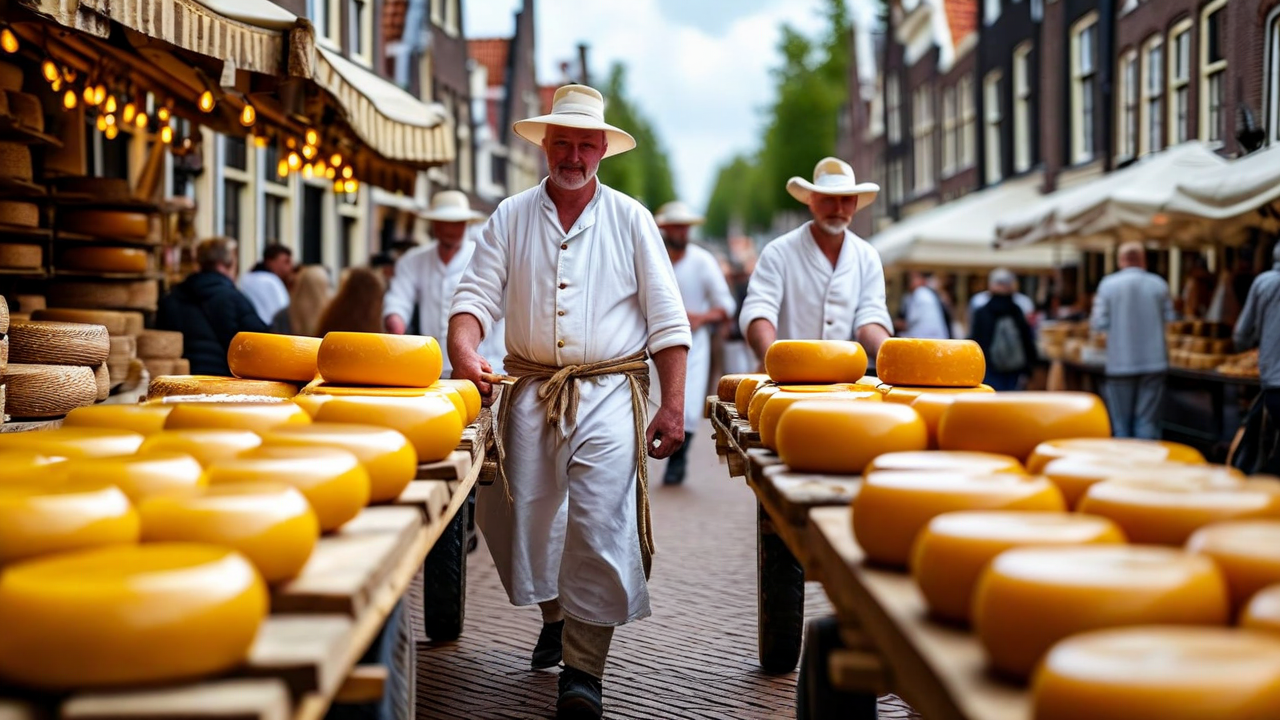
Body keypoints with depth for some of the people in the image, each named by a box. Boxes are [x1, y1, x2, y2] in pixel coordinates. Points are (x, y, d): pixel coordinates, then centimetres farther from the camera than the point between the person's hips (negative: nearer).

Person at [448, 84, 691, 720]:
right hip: (530, 391, 2)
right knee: (523, 516, 7)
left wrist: (673, 405, -5)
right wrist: (464, 350, -21)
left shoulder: (629, 219, 5)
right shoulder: (511, 217, 8)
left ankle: (584, 667, -5)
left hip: (608, 392, -2)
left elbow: (666, 320, 3)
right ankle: (555, 615, 36)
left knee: (601, 524, -13)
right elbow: (477, 295, 1)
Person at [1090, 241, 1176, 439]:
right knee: (1147, 421, 3)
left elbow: (1099, 324, -7)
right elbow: (1169, 318, 4)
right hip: (1153, 362, 1)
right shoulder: (1159, 284, -2)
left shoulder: (1108, 284, -6)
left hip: (1120, 363, -1)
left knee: (1121, 422, 8)